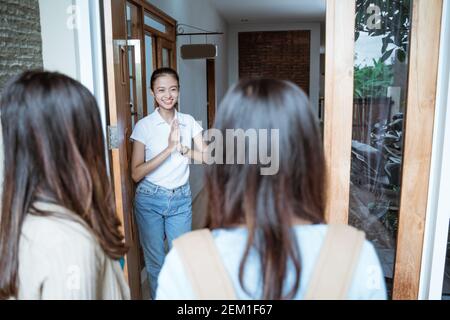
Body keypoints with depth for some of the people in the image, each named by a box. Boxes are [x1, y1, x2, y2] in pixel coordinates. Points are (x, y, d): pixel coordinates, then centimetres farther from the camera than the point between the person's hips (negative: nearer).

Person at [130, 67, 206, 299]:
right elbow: (136, 173, -14)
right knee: (155, 262, 11)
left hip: (181, 199, 2)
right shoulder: (144, 126, -8)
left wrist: (182, 148, -21)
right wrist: (169, 148, -22)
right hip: (150, 200, -2)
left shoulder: (188, 122, 0)